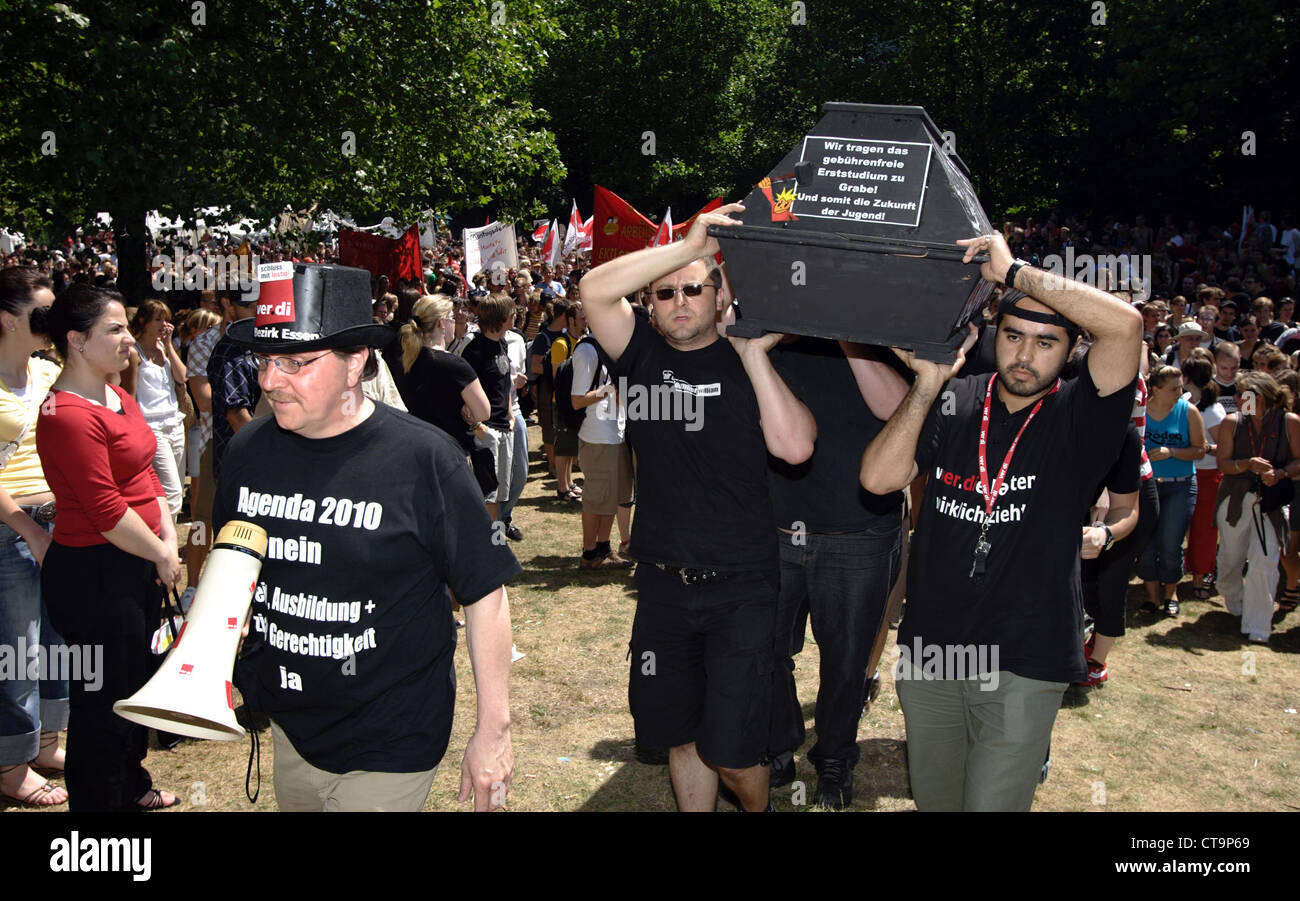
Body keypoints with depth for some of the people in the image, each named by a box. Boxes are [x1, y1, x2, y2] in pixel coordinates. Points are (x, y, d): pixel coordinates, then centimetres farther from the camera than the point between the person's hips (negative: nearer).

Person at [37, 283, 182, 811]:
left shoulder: (120, 399, 9)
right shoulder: (69, 415, -22)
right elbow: (106, 511, -23)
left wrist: (168, 540, 1)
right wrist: (161, 555, -12)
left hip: (137, 566, 10)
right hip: (93, 575, -10)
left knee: (138, 683, 23)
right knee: (103, 697, 5)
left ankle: (132, 786, 42)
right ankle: (100, 801, 22)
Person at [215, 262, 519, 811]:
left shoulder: (421, 458, -17)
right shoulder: (248, 451, -2)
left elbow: (485, 595, -12)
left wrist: (493, 730, -10)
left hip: (391, 745, -5)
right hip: (288, 729, 5)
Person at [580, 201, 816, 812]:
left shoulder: (748, 364, -1)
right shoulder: (643, 355, 3)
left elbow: (795, 447, -15)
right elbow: (595, 290, -15)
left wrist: (754, 354, -15)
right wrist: (691, 245, -20)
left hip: (741, 587, -2)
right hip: (662, 583, 3)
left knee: (731, 750, -1)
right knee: (680, 735, 16)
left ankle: (758, 808, 29)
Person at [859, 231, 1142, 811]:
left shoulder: (1077, 418, -7)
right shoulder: (955, 403, 3)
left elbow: (1125, 325, -24)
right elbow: (878, 477, -7)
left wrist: (1012, 271, -20)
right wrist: (928, 383, -11)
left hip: (1022, 664, -4)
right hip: (928, 649, 4)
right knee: (932, 799, 20)